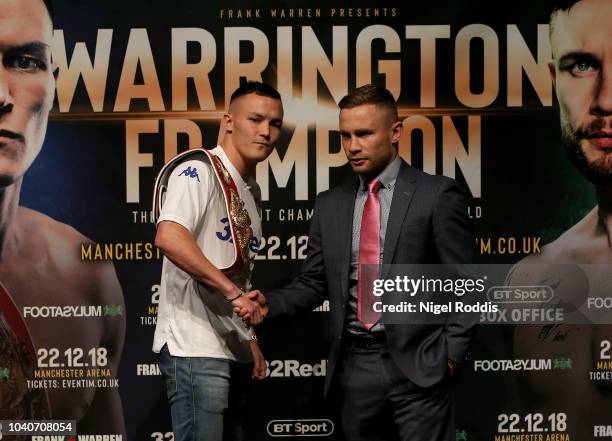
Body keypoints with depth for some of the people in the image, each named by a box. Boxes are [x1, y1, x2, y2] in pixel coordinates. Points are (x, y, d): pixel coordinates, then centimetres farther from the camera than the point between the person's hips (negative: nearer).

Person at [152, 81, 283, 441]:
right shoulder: (199, 171, -9)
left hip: (233, 348, 9)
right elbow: (168, 237, -27)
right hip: (196, 348, -9)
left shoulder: (251, 189, 18)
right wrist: (233, 292, -25)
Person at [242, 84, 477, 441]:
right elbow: (314, 282, 12)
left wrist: (451, 355, -8)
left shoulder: (437, 194, -3)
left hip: (416, 366, -4)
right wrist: (270, 303, -5)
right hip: (353, 369, 4)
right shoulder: (330, 204, 11)